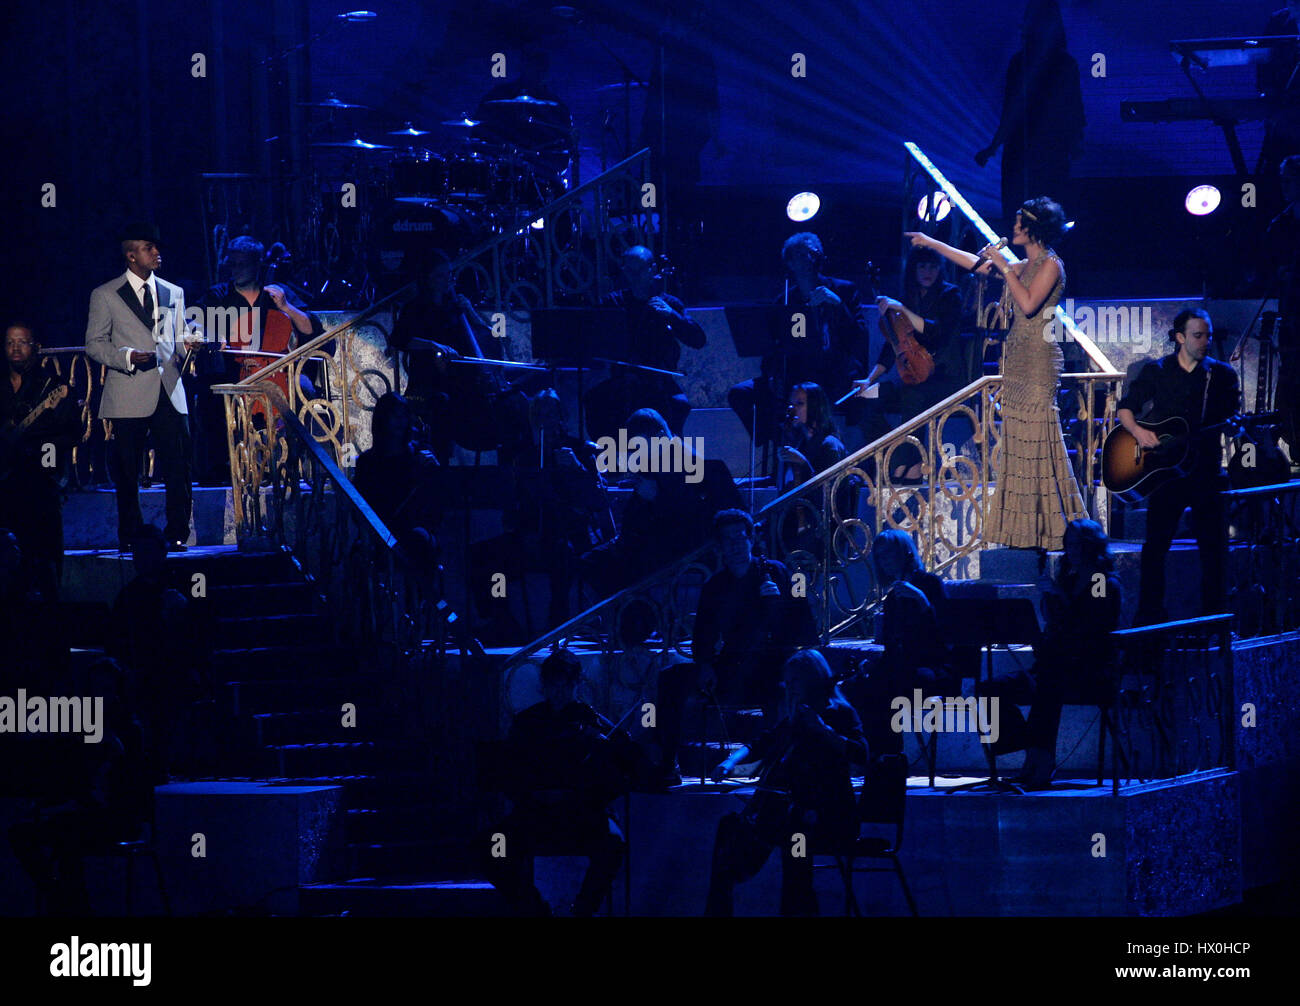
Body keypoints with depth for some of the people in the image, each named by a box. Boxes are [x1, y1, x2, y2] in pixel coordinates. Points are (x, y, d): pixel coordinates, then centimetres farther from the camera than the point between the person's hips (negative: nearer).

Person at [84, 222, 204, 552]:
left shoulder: (174, 293, 17)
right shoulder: (105, 296, 4)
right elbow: (94, 344, 3)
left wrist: (187, 344, -2)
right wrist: (127, 357, -13)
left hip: (169, 393, 3)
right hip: (129, 397, -3)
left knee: (178, 469, -5)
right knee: (127, 474, 1)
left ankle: (177, 537, 3)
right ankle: (129, 538, 11)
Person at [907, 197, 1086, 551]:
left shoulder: (1051, 265, -8)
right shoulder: (1025, 266, 16)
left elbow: (1029, 304, -20)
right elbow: (976, 263, 26)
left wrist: (1004, 267, -13)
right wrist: (932, 243, 30)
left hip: (1038, 360, -9)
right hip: (1017, 359, 9)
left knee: (1035, 439, -10)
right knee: (1019, 440, 5)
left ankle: (1046, 531, -9)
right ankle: (1027, 534, 5)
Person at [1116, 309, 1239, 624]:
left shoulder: (1221, 374, 7)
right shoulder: (1157, 372, 5)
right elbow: (1124, 408, 5)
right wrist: (1137, 431, -14)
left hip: (1206, 470, 1)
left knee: (1214, 545, -2)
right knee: (1155, 544, -2)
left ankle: (1212, 617, 7)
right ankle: (1149, 618, 7)